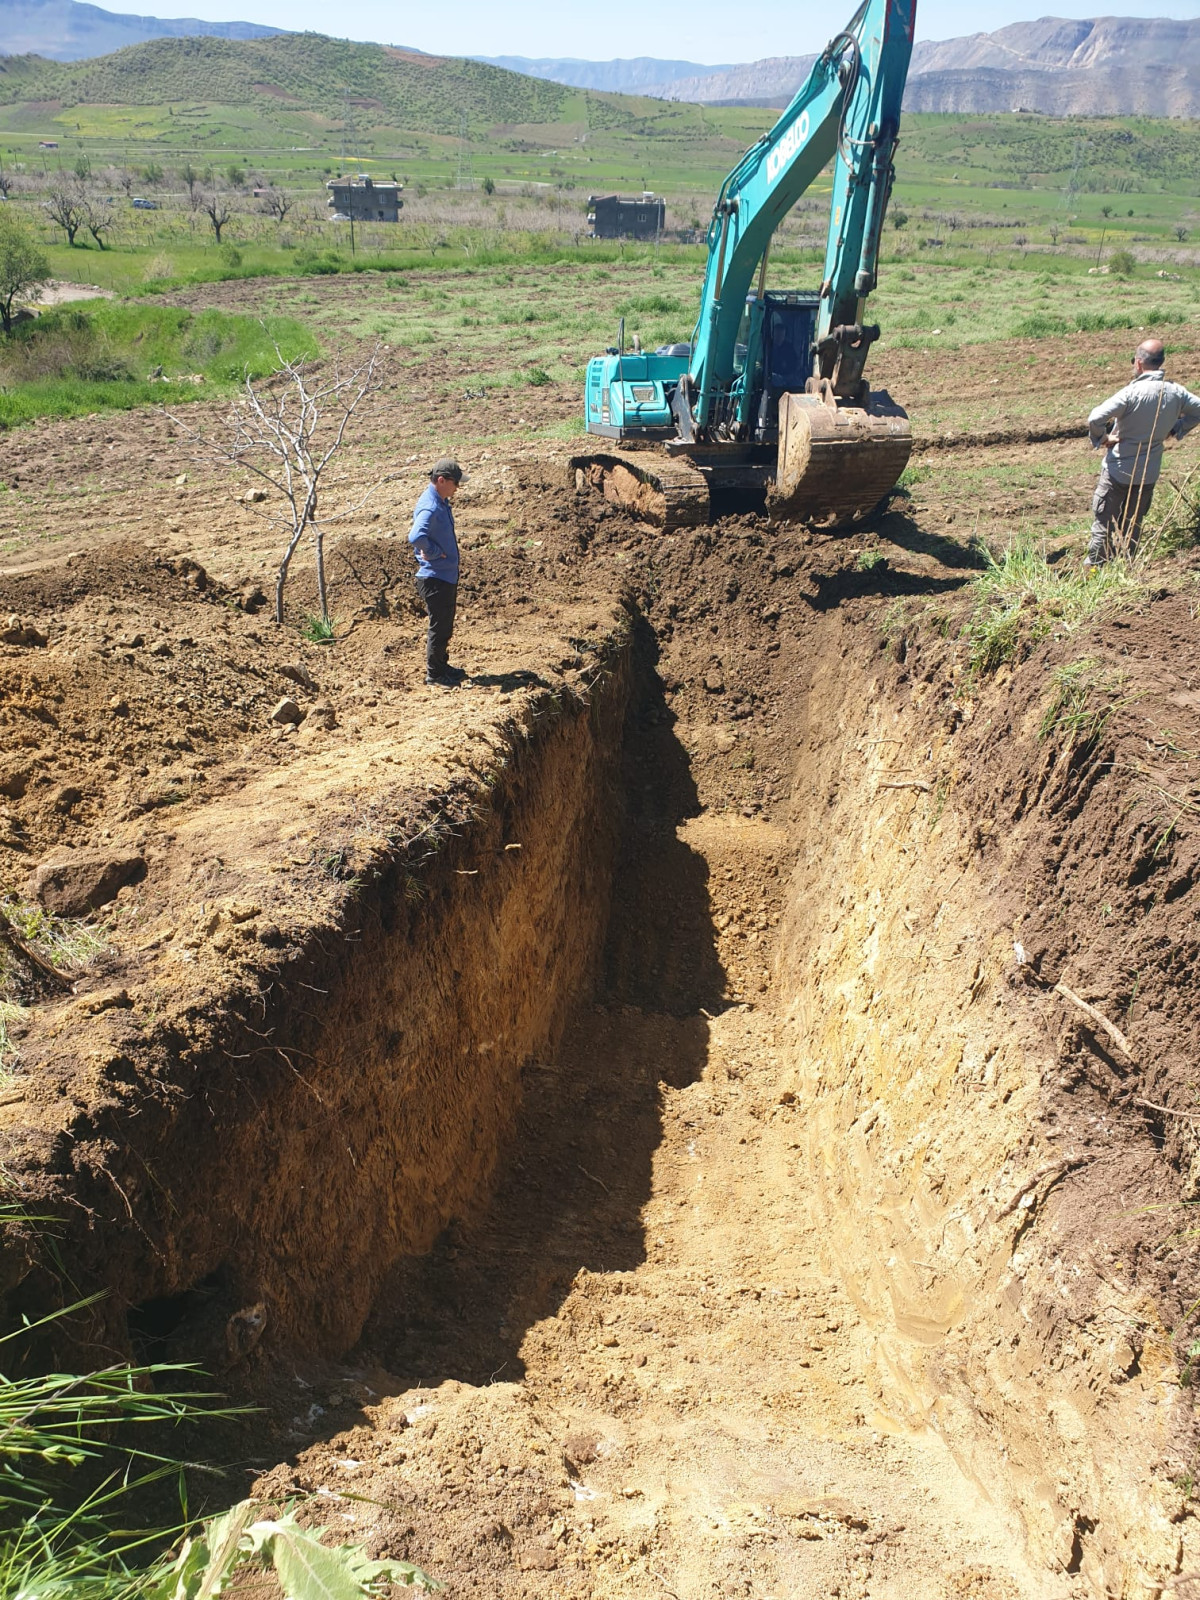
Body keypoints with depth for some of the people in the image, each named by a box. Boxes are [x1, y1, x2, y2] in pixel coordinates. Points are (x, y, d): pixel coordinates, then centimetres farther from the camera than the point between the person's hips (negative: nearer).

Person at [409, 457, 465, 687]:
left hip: (448, 576, 10)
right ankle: (433, 674, 13)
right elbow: (416, 537, -38)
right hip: (435, 579, -9)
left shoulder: (442, 503, 8)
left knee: (446, 625, 20)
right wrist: (435, 552, -24)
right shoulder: (430, 507, -22)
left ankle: (442, 665, 34)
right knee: (439, 626, 1)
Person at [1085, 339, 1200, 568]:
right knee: (1133, 526, 17)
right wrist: (1175, 430, 14)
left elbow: (1095, 419, -29)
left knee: (1104, 523, 7)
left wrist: (1102, 439, -12)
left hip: (1118, 473, -5)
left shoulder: (1131, 393, -21)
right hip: (1149, 475, 5)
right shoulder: (1176, 393, -3)